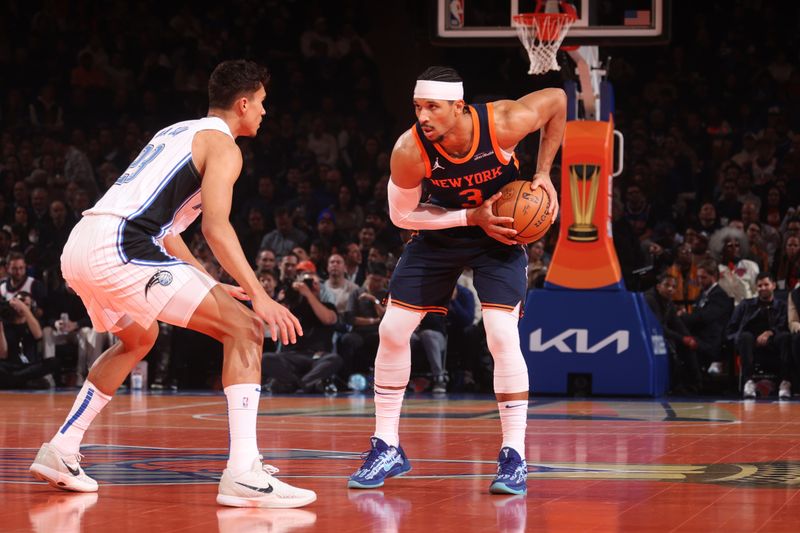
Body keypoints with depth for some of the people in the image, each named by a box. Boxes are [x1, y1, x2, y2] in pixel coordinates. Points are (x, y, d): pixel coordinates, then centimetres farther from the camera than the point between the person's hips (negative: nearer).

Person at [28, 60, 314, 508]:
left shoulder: (177, 133, 29)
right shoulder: (222, 145, 2)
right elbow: (215, 226, -14)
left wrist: (212, 285, 35)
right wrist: (260, 296, -17)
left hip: (79, 246, 9)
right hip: (118, 248, -9)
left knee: (138, 338, 36)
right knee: (244, 329, -7)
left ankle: (60, 453, 34)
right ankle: (244, 473, -20)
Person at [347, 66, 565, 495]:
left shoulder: (503, 123, -31)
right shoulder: (410, 152, -28)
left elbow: (556, 101, -10)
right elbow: (402, 215, -13)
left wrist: (543, 174, -14)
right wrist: (472, 216, -23)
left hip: (500, 233, -2)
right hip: (442, 230, 2)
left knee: (502, 336, -17)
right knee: (392, 330, -2)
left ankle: (514, 459, -7)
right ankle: (387, 449, 12)